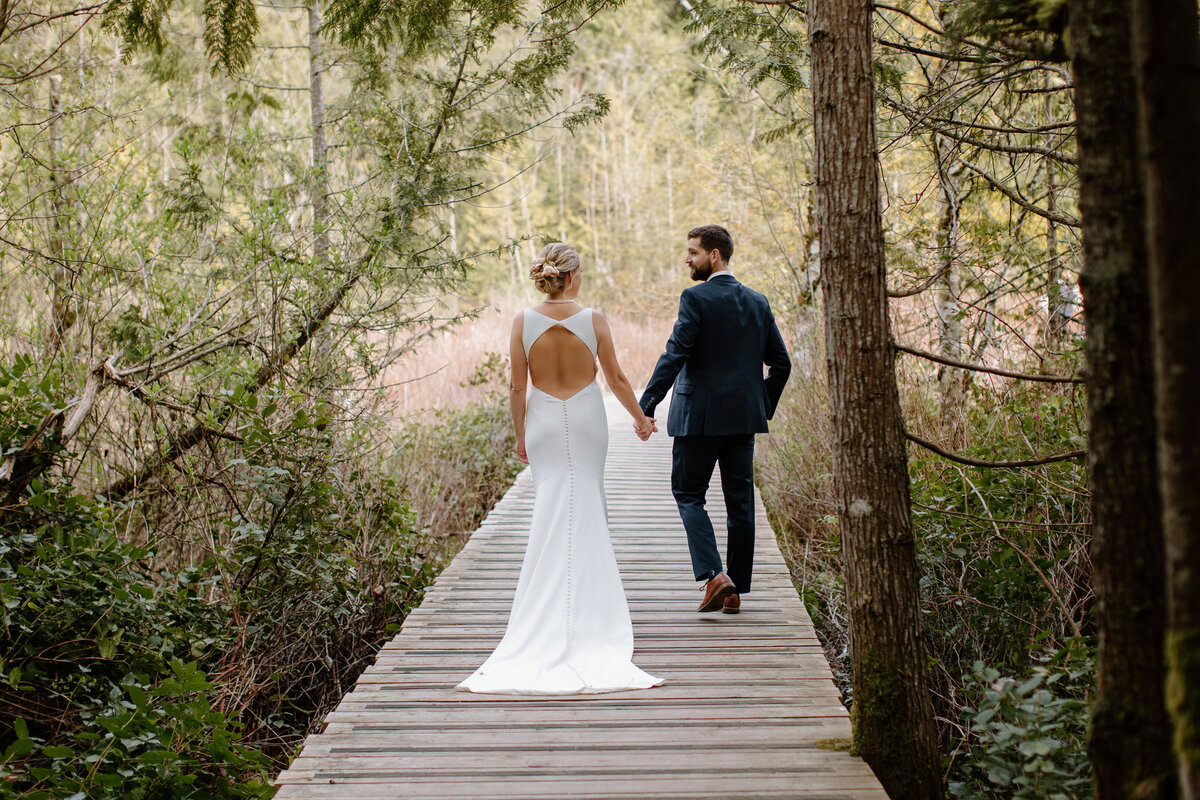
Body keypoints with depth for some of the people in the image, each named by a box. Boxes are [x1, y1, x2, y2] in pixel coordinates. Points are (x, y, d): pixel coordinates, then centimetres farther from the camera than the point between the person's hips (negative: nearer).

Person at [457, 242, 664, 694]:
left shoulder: (524, 322, -7)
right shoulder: (592, 320, -9)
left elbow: (518, 387, -4)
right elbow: (616, 378, -2)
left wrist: (519, 435, 8)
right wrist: (640, 417, 13)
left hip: (544, 422, 1)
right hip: (587, 420, -1)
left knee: (553, 509, 8)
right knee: (586, 513, 9)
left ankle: (555, 603, 9)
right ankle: (585, 601, 12)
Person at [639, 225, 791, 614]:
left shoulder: (696, 298, -10)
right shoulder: (758, 302, 9)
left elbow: (674, 356, -17)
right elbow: (781, 363, 10)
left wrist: (646, 406, -17)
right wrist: (764, 407, 20)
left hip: (699, 417, -5)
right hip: (744, 417, 6)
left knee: (688, 494, 7)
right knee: (740, 502, 10)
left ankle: (714, 575, -10)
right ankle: (735, 591, 14)